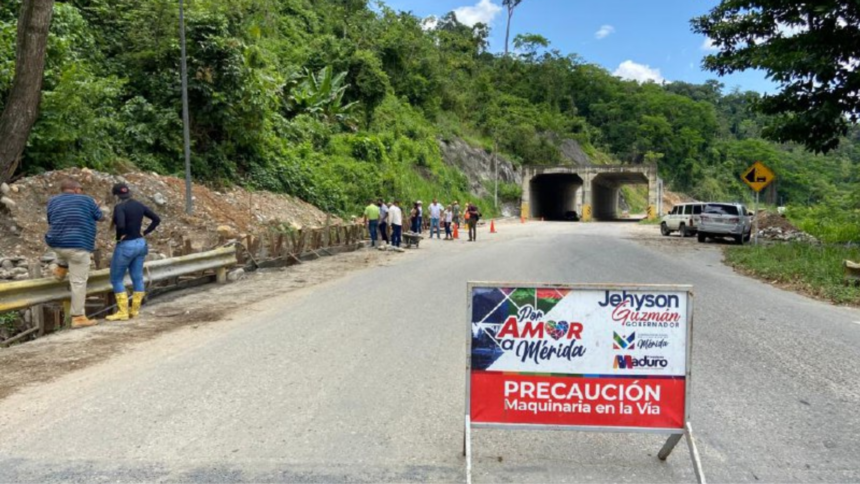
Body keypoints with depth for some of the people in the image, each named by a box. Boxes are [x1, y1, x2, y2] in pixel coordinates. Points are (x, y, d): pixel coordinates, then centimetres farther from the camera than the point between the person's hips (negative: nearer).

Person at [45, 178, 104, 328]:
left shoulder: (53, 201, 9)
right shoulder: (86, 200, -1)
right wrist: (95, 205, 33)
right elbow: (99, 216, 14)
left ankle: (61, 269, 36)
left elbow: (51, 222, 22)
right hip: (78, 246, -5)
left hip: (56, 244, 5)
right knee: (79, 282, -1)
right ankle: (78, 317, 0)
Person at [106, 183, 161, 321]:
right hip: (140, 244, 7)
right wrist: (144, 233, 8)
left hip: (125, 246, -7)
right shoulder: (139, 205, 5)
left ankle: (123, 312, 5)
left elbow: (120, 225, -31)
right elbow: (156, 219, 9)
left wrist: (120, 237, -12)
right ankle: (135, 310, 18)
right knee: (137, 278, 11)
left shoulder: (119, 207, -16)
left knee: (116, 279, 6)